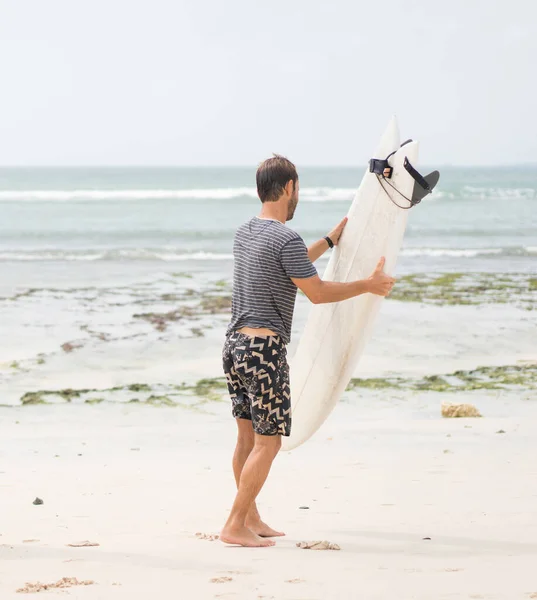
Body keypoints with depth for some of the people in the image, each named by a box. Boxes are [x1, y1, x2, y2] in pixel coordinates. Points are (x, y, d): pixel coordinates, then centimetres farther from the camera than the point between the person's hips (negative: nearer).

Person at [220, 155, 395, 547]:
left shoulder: (245, 233, 13)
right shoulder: (286, 239, -15)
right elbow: (317, 293, -8)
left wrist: (332, 240, 37)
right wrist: (369, 286, 3)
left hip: (235, 342, 9)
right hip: (265, 348, -9)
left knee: (248, 436, 16)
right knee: (268, 443, -4)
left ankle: (251, 518, 25)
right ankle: (235, 526, -6)